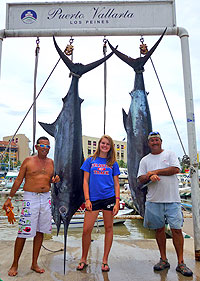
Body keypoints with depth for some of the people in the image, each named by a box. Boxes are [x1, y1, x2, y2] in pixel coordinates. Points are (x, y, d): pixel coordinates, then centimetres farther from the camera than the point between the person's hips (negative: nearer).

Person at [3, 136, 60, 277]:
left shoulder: (50, 162, 10)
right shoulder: (28, 161, -1)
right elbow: (19, 180, 1)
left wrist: (55, 180, -3)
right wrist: (9, 198, 0)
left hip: (46, 198, 4)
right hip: (30, 198, -4)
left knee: (40, 231, 10)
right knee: (23, 232, -1)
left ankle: (34, 263, 24)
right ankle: (15, 264, 19)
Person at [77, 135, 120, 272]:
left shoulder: (113, 163, 8)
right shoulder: (90, 161, 7)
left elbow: (116, 184, 7)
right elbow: (85, 181, 5)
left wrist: (117, 202, -2)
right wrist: (87, 199, -4)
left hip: (109, 198, 1)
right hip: (93, 199, 0)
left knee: (109, 228, 7)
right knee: (86, 230, 0)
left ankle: (105, 261, 24)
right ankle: (83, 260, 22)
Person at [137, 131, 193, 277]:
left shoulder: (170, 154, 6)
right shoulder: (145, 160, 12)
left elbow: (176, 169, -10)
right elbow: (141, 178, 7)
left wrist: (155, 171, -9)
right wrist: (150, 177, -15)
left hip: (172, 199, -2)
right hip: (154, 200, 2)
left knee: (176, 229, -2)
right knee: (159, 229, 9)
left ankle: (181, 263, 11)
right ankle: (164, 260, 24)